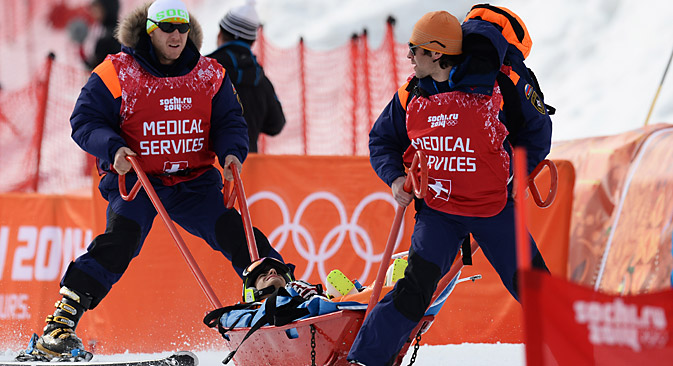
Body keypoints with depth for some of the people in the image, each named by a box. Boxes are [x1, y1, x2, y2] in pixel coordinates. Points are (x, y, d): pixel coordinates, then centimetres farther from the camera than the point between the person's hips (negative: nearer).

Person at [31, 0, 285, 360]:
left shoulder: (209, 75, 4)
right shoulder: (117, 73, -6)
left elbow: (229, 121, 9)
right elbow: (85, 121, -5)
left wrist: (231, 151, -13)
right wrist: (113, 147, -23)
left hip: (194, 181, 3)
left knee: (235, 233, -11)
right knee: (120, 239, -24)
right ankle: (63, 319, -20)